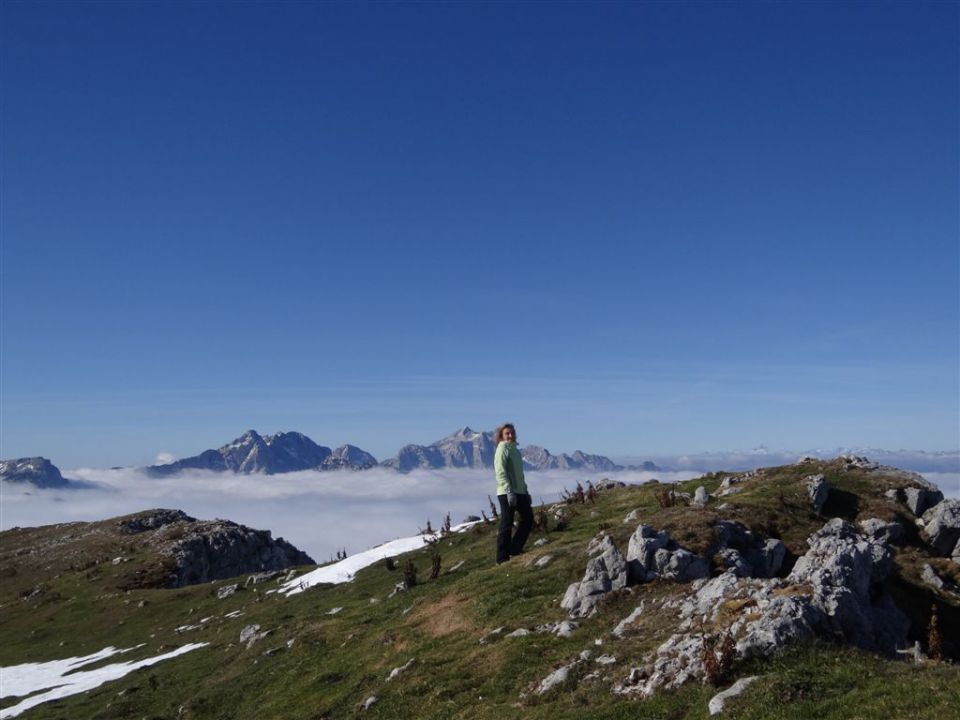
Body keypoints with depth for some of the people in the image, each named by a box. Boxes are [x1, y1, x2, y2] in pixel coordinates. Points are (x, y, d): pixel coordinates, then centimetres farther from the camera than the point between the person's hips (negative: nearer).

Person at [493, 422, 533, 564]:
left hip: (520, 492, 9)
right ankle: (502, 558, 3)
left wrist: (526, 491, 23)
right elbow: (500, 472, -19)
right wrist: (509, 491, -26)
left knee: (528, 518, 14)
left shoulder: (515, 449, 18)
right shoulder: (502, 449, -9)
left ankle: (514, 549, 22)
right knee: (506, 525, -4)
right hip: (507, 493, -9)